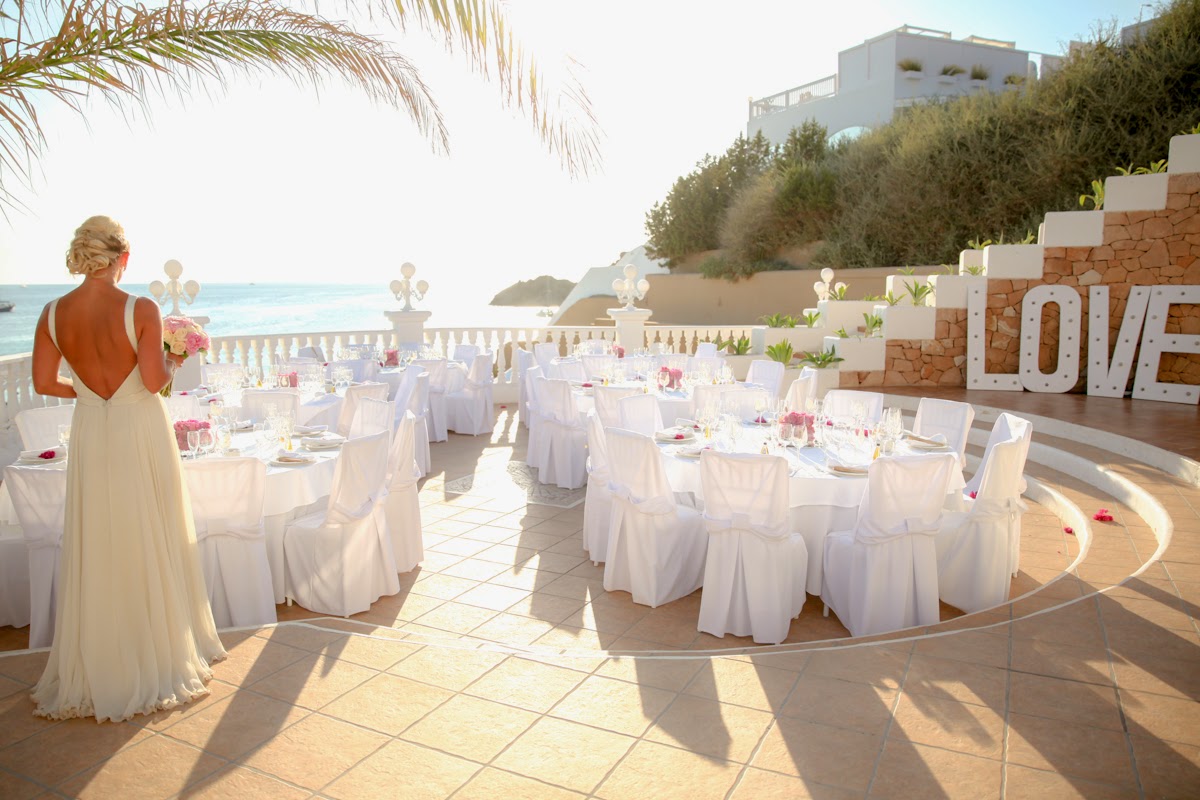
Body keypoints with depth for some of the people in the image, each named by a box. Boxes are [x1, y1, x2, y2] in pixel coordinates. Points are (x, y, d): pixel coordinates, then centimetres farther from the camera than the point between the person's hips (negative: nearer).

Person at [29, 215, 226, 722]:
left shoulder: (54, 314, -2)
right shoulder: (141, 310, -15)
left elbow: (44, 383, 1)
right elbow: (154, 380, -19)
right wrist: (172, 362, 2)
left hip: (90, 435, 4)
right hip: (140, 432, -4)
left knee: (94, 550, 14)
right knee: (151, 545, 10)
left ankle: (93, 668, 26)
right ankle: (159, 656, 24)